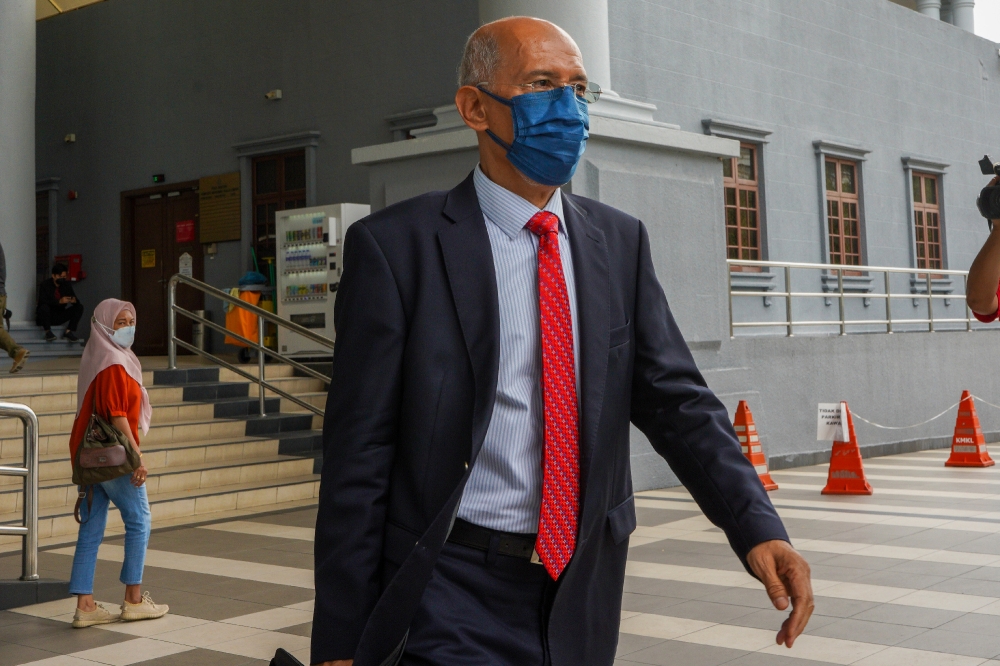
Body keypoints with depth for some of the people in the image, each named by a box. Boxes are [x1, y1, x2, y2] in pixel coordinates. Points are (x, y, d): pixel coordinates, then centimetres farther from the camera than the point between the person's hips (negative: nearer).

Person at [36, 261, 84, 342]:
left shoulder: (67, 285, 4)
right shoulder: (45, 284, -10)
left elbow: (75, 300, 2)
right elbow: (42, 302, -24)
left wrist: (74, 300, -24)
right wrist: (59, 301, -36)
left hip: (59, 317, 5)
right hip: (46, 317, -5)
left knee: (79, 307, -11)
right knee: (44, 307, -37)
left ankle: (68, 332, -16)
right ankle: (48, 332, -21)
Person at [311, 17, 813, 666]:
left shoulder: (621, 241, 6)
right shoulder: (396, 245, -9)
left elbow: (675, 397, 2)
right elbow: (358, 457, -9)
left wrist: (758, 528, -14)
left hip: (583, 593, 5)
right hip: (454, 595, -4)